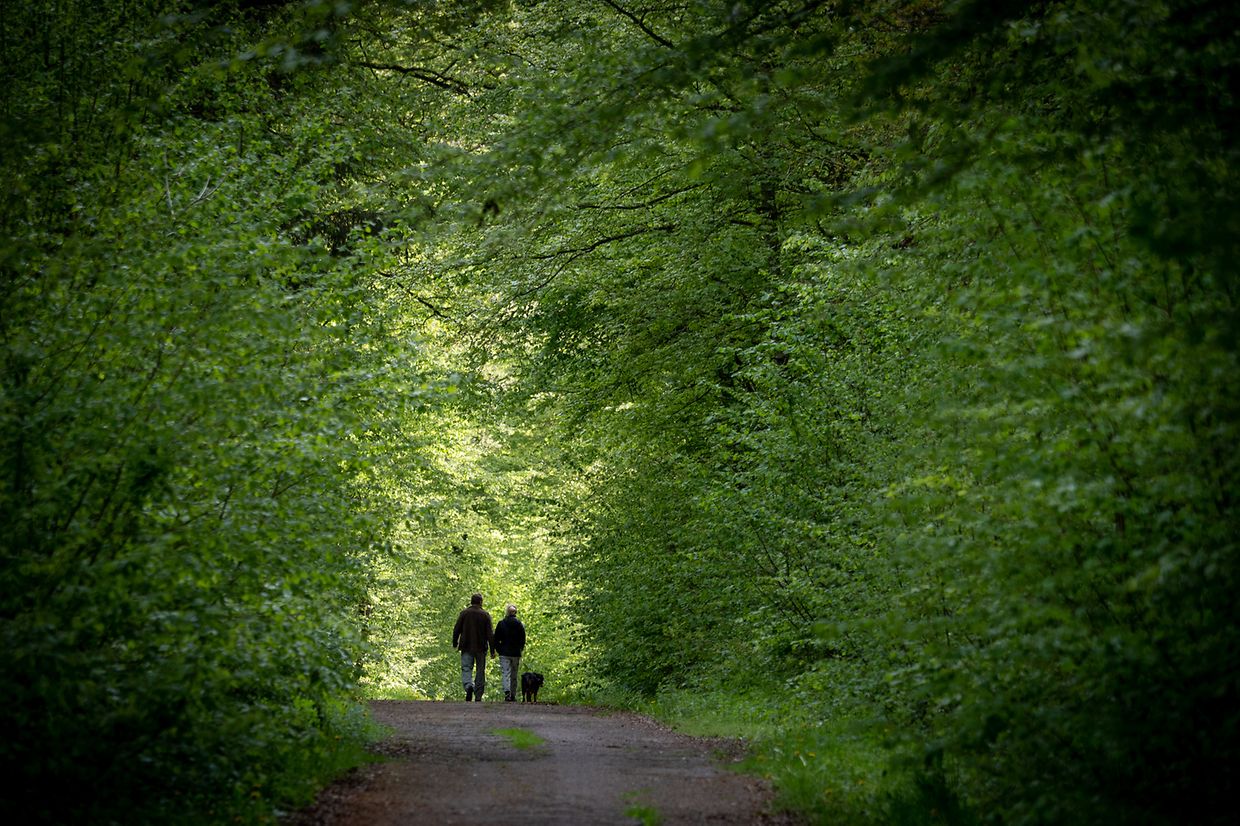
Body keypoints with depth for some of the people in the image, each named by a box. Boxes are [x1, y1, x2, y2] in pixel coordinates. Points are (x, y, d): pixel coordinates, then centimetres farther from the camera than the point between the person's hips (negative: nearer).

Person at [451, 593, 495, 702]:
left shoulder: (464, 613, 0)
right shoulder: (485, 615, -1)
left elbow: (456, 630, 1)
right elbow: (490, 634, -4)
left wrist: (455, 643, 15)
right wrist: (492, 650, -1)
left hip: (467, 647, 0)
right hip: (481, 648, 0)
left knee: (466, 669, 1)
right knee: (480, 672, 8)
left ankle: (469, 686, -29)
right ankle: (478, 697, 9)